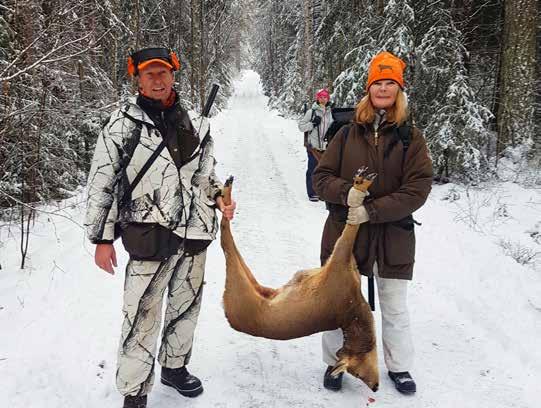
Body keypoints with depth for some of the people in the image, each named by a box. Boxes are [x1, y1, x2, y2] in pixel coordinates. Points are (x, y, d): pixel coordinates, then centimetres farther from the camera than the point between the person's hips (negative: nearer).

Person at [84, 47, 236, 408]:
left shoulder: (194, 123, 10)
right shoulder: (124, 124, -5)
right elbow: (101, 183, -4)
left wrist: (219, 198, 3)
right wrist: (102, 238, -6)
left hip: (194, 232, 5)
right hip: (151, 235, -5)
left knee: (186, 305, 17)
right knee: (143, 315, -5)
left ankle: (175, 366, 39)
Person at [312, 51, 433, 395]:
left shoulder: (411, 137, -4)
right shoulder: (348, 134, 1)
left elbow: (418, 189, -11)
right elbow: (322, 176, 1)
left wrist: (372, 210, -20)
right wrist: (346, 192, -20)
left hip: (393, 237, -1)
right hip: (344, 233, 1)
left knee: (395, 309, 15)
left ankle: (399, 366, 35)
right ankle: (335, 362, 33)